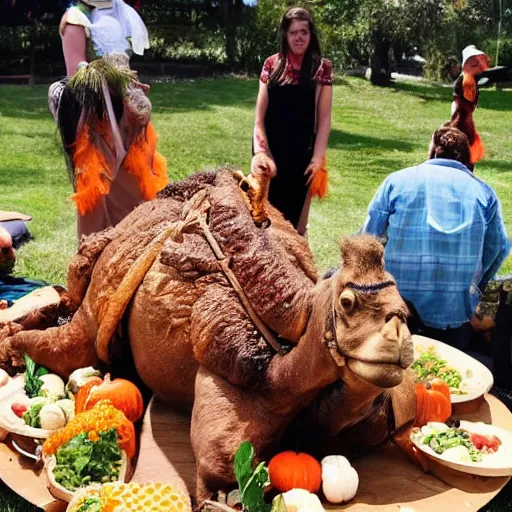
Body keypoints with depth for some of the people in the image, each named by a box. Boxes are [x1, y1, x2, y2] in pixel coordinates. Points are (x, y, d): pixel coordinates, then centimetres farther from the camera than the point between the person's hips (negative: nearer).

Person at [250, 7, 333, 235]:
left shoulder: (322, 68, 0)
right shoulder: (272, 64, 4)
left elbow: (324, 118, -1)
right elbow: (259, 115, 3)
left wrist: (318, 158, -7)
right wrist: (259, 151, -8)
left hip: (301, 153, -1)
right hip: (270, 150, 2)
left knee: (294, 213, 6)